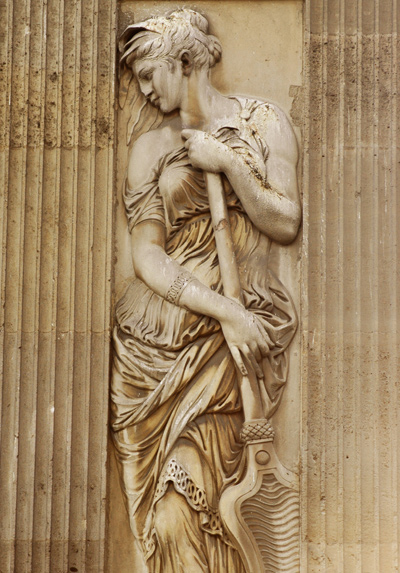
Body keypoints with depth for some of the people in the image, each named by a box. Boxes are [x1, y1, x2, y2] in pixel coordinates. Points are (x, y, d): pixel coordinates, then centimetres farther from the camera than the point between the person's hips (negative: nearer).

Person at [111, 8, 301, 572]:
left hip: (236, 334, -1)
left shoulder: (263, 121, 9)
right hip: (158, 335, 2)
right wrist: (225, 310, -11)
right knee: (168, 516, -4)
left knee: (184, 511, -10)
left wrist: (228, 163, -7)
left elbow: (286, 224, 4)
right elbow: (147, 257, 2)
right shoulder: (150, 146, 11)